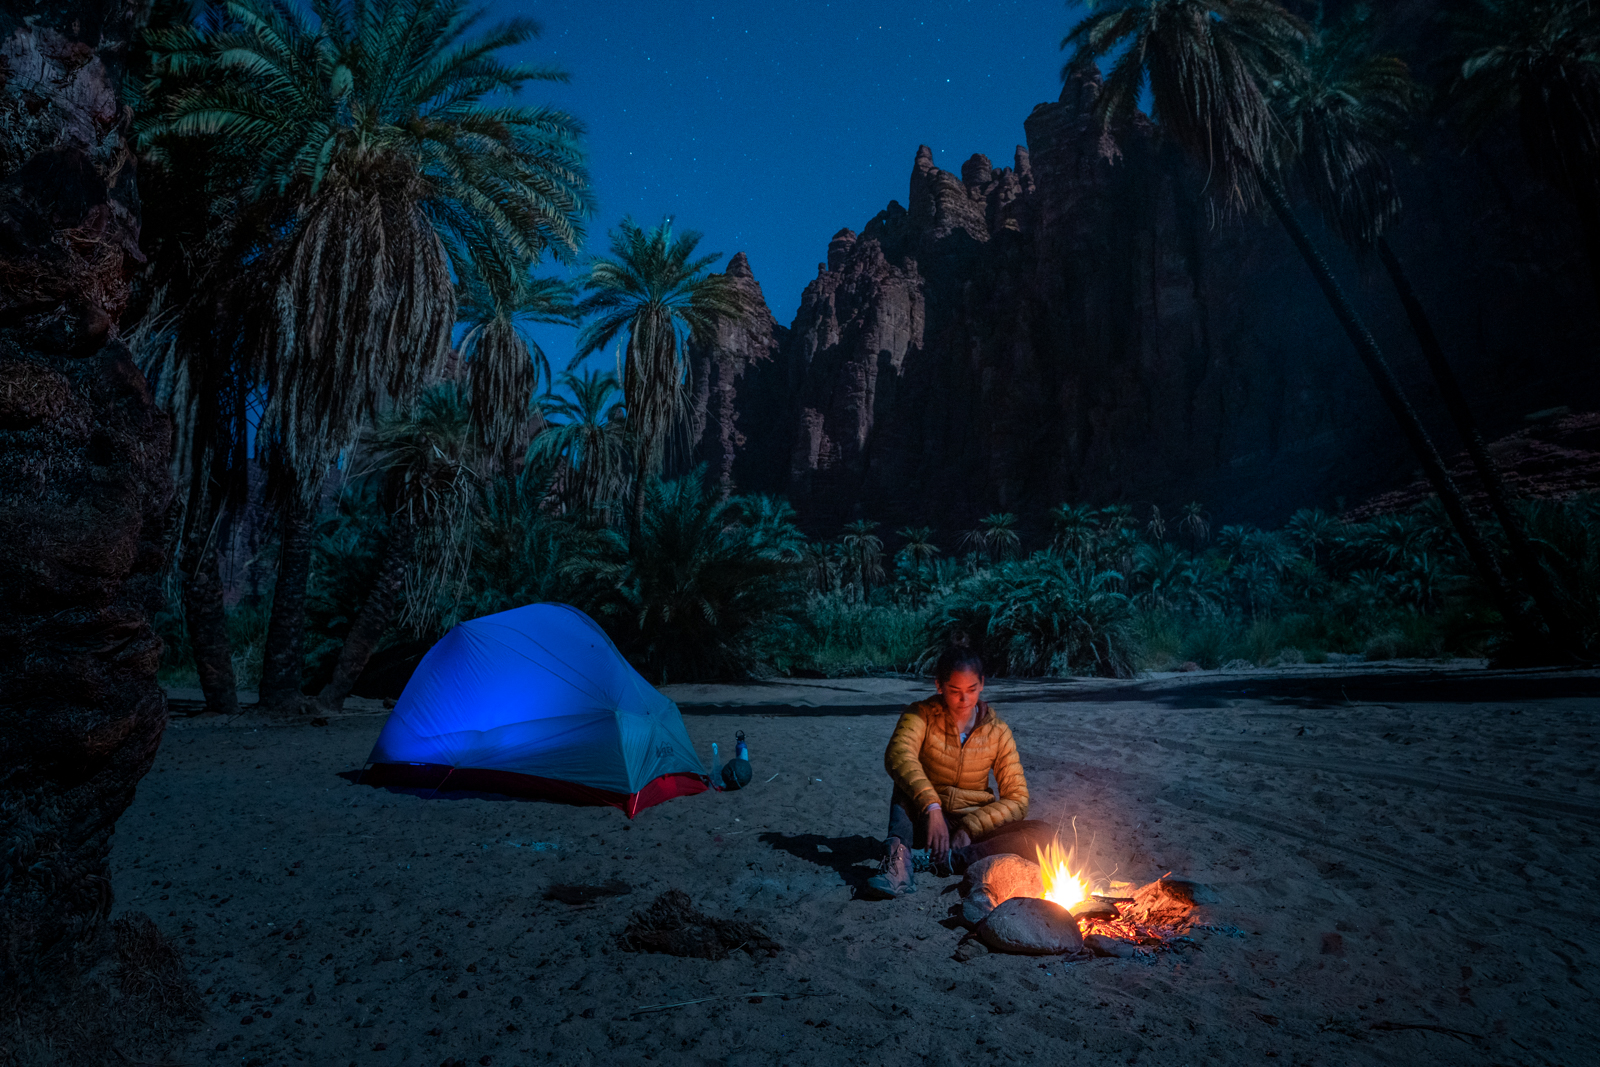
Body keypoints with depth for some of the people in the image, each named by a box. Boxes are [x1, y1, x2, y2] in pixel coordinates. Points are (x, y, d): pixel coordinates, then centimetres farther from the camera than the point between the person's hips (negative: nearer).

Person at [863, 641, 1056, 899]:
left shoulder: (998, 732, -4)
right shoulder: (921, 716, -11)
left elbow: (1017, 799, -6)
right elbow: (898, 756, -33)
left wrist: (970, 828, -20)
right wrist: (931, 807, -48)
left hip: (974, 823, 2)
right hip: (923, 818, -2)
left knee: (1045, 833, -23)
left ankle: (945, 860, -36)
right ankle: (898, 858, -46)